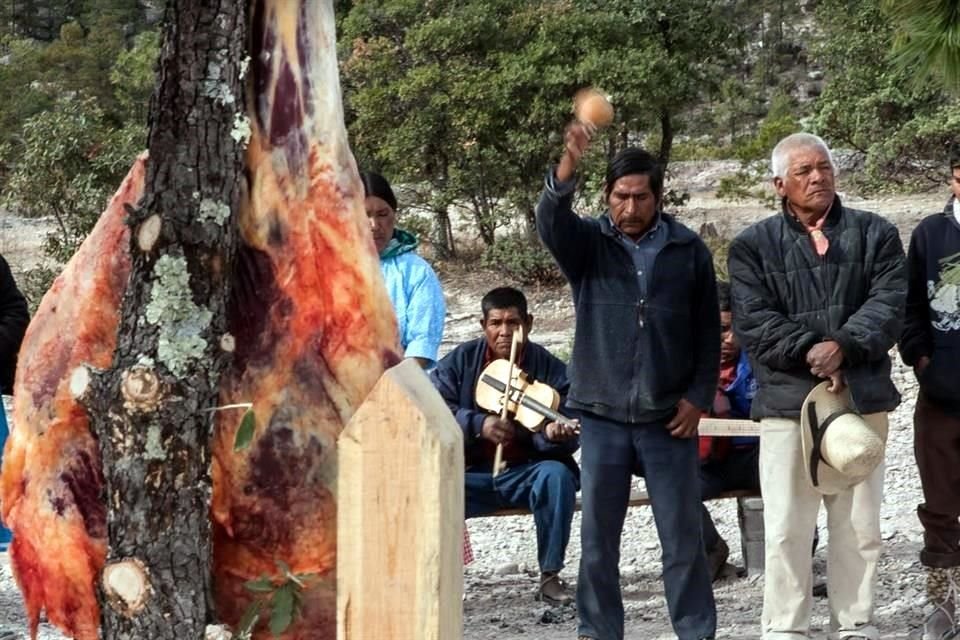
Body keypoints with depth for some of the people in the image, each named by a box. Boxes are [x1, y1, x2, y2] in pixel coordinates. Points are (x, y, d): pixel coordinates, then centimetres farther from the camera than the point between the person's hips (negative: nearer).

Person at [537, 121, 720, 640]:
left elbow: (708, 331, 7)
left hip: (669, 416, 0)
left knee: (683, 536, 3)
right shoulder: (587, 243, 3)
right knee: (598, 537, 6)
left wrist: (699, 397, -2)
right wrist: (568, 165, -38)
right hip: (603, 415, 1)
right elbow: (550, 220, -20)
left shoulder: (688, 250, 4)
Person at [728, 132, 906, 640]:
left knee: (859, 524, 8)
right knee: (786, 527, -2)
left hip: (862, 395, 2)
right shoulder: (753, 246, 5)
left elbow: (889, 303, -2)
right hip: (787, 399, -2)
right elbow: (753, 321, -5)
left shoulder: (875, 234, 9)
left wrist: (843, 345, -17)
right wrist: (810, 352, -16)